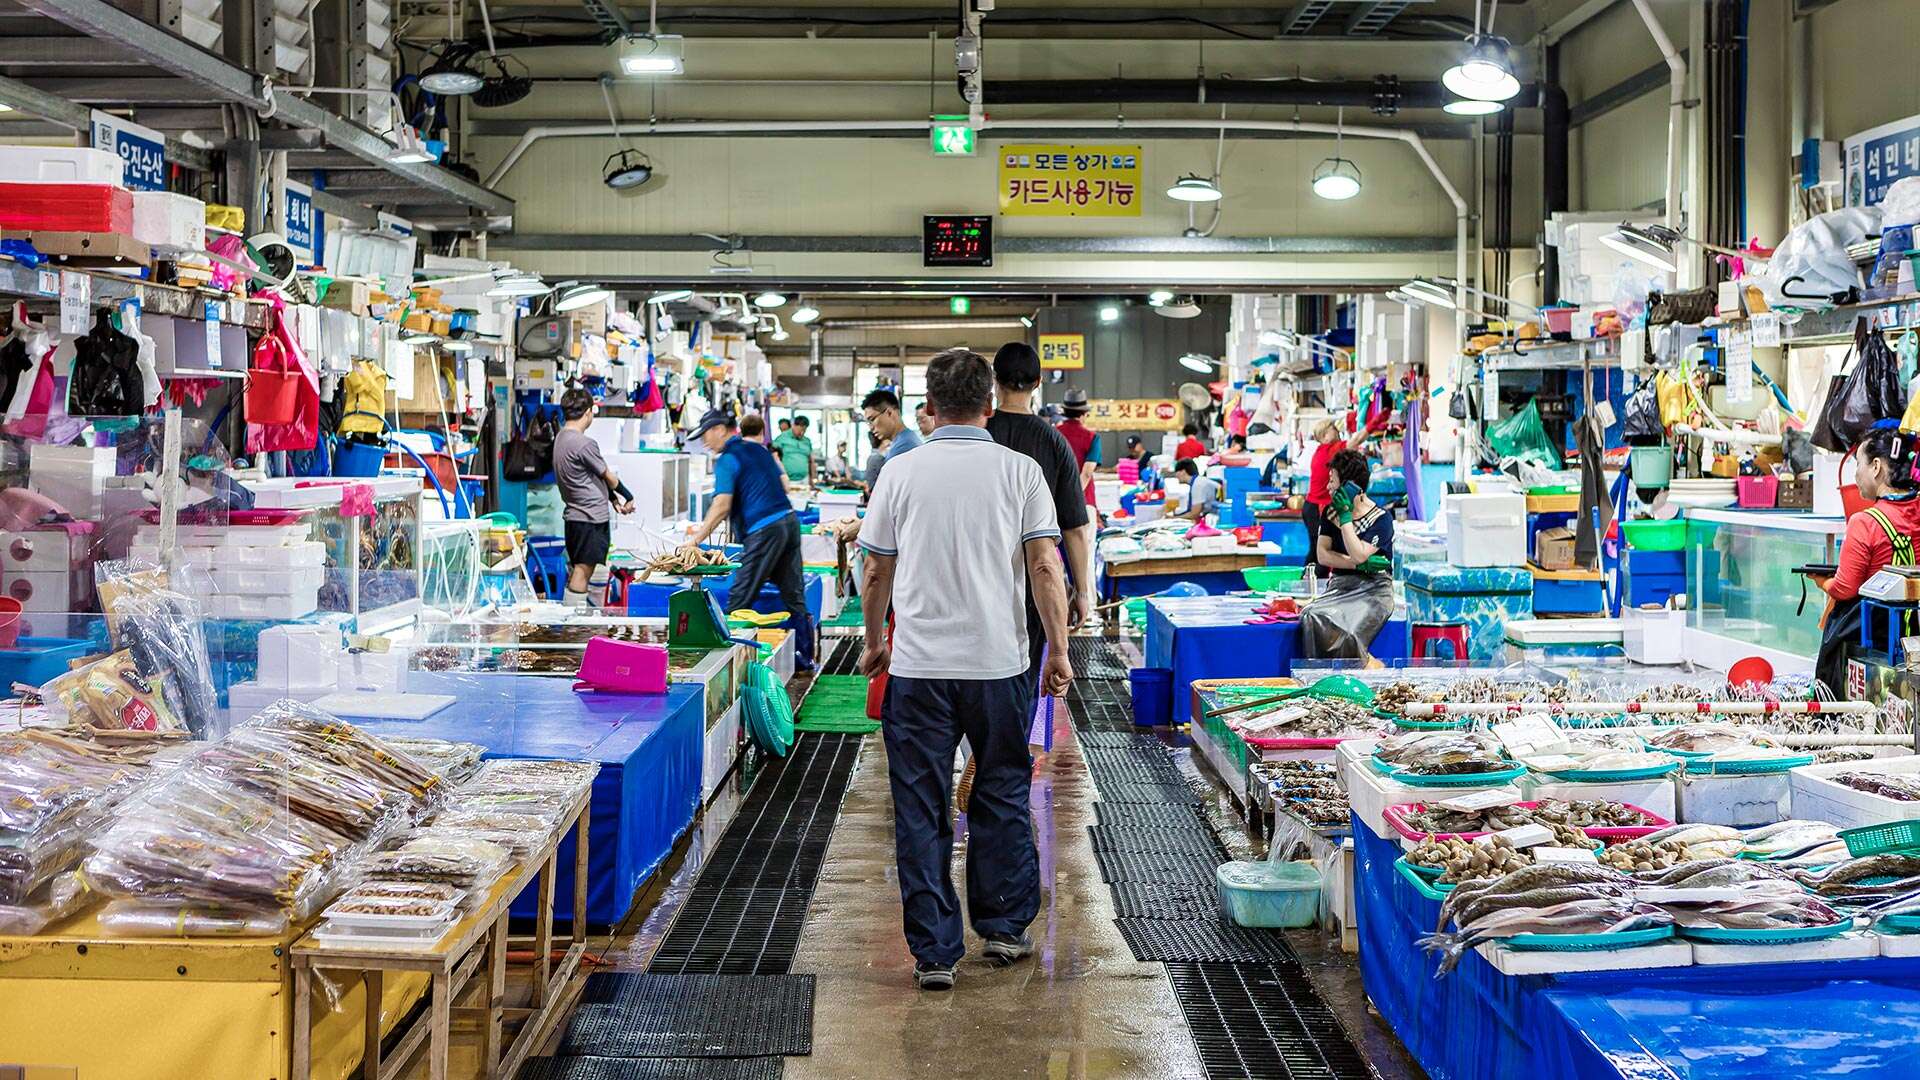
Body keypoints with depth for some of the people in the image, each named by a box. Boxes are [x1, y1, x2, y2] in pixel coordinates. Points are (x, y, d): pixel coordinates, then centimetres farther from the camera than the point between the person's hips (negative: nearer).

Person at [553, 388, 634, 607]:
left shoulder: (560, 438, 10)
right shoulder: (584, 444, -20)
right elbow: (608, 476, -7)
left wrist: (613, 499, 14)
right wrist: (628, 497, 8)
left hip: (574, 516, 10)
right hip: (591, 517, -10)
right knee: (582, 572, -7)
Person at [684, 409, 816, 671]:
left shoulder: (727, 460, -6)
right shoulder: (759, 450, 17)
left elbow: (722, 507, -15)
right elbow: (784, 484, 22)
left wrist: (697, 539, -12)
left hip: (763, 530, -8)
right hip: (790, 520, 8)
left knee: (738, 600, -4)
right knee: (794, 597, 12)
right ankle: (804, 658, 17)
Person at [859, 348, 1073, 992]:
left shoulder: (900, 472, 1)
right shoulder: (1019, 471, -2)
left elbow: (877, 572, 6)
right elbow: (1045, 566, -6)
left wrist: (875, 644, 20)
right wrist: (1058, 652, 2)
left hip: (916, 666, 0)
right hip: (998, 662, 0)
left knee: (921, 812, 6)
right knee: (1002, 797, 17)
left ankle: (934, 953, 8)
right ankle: (1004, 928, 25)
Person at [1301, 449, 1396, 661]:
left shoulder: (1381, 518, -4)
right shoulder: (1331, 510, 12)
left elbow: (1358, 555, -15)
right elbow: (1323, 555, 4)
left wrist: (1345, 516, -12)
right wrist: (1361, 564, -8)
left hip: (1373, 589, -4)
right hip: (1340, 585, 4)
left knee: (1347, 634, -34)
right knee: (1312, 618, -30)